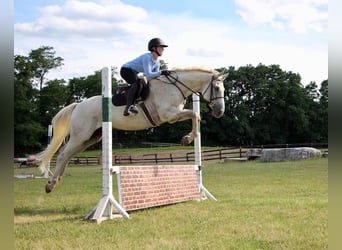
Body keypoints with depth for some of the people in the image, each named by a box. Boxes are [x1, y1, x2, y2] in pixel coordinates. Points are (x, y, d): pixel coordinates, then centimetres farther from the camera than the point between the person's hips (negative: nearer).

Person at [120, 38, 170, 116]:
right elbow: (148, 75, -34)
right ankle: (129, 106, -38)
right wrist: (161, 72, -33)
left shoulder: (157, 62, 0)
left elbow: (155, 76, 6)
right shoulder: (147, 57, -27)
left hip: (134, 73, 10)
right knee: (137, 82, -34)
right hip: (126, 70, -10)